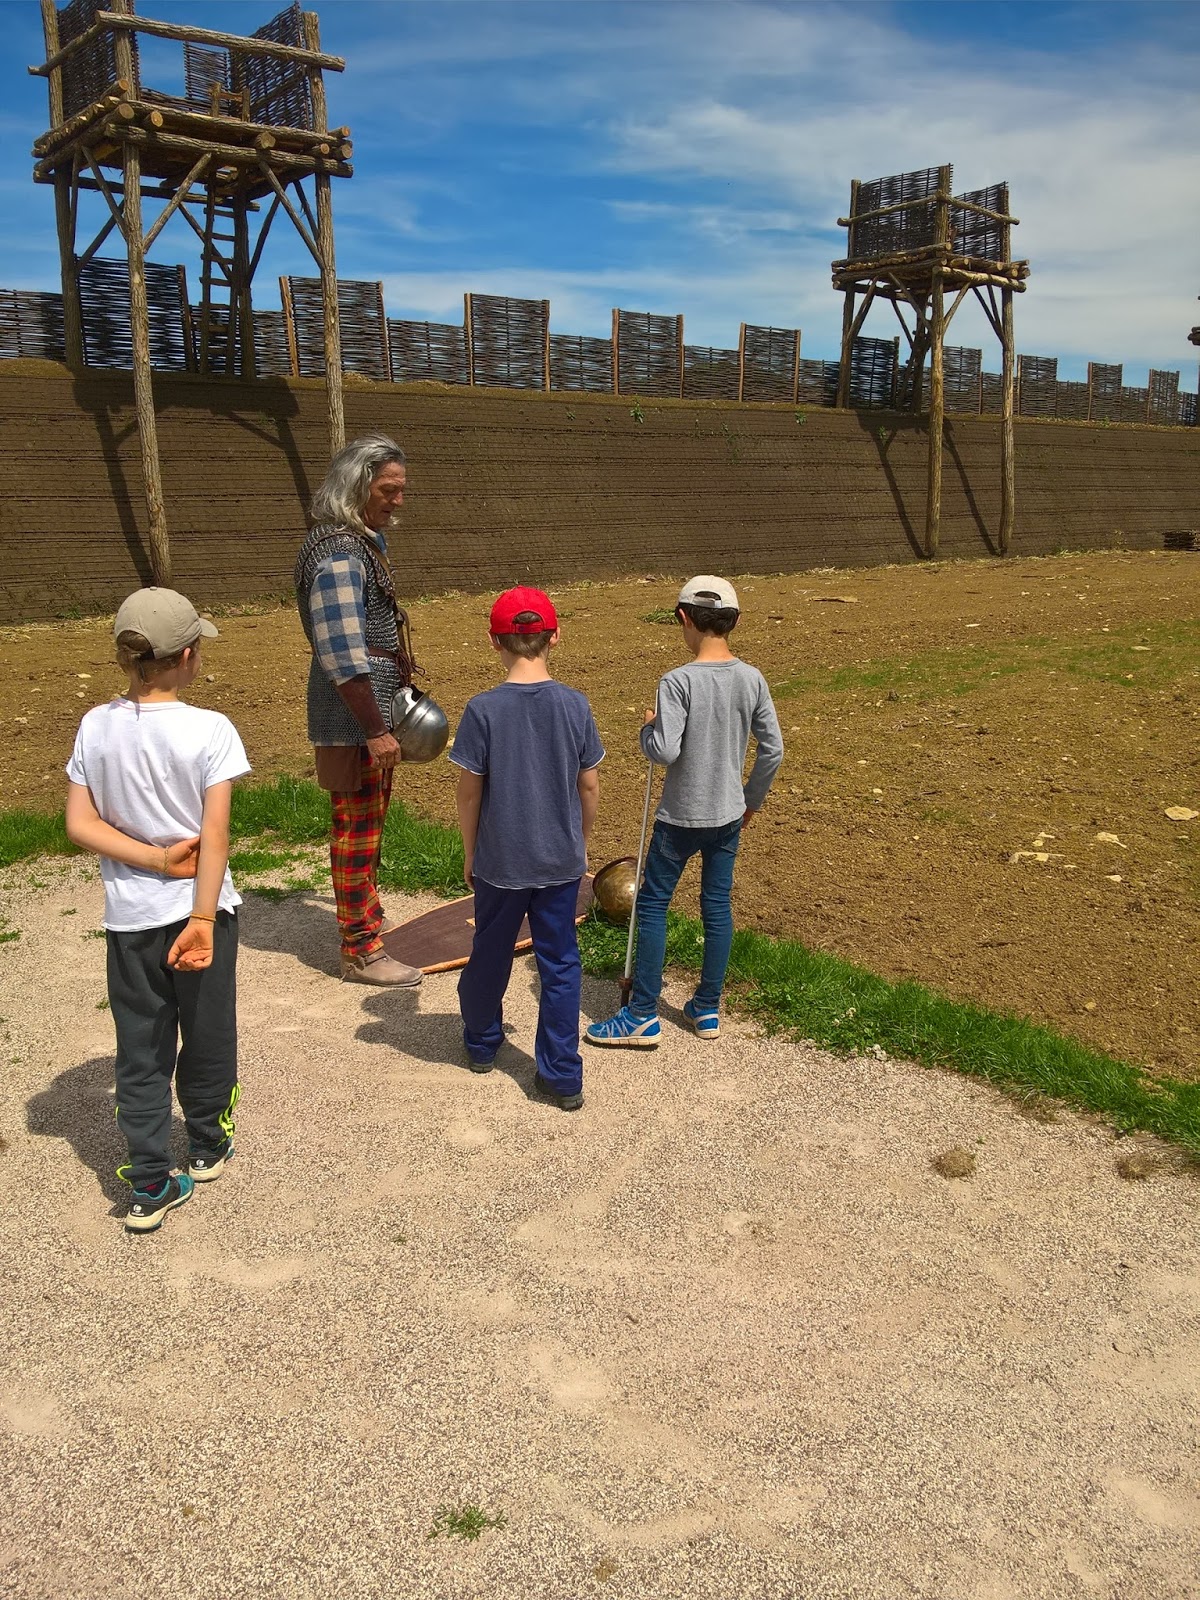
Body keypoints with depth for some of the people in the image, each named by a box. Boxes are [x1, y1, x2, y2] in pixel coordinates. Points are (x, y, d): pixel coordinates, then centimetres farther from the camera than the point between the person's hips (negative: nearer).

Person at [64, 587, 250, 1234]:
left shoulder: (95, 727, -6)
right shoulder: (210, 731, -17)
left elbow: (79, 825, -8)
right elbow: (214, 837, -19)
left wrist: (155, 860, -10)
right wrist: (202, 918, -17)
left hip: (129, 915, 2)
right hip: (199, 906, -2)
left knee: (141, 1047, 12)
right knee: (207, 1033, 18)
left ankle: (150, 1188, 16)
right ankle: (208, 1147, 37)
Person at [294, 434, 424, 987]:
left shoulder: (365, 540, 10)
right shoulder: (338, 556, -22)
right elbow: (342, 655, -27)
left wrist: (398, 692, 22)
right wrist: (375, 730, -26)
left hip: (372, 702, 10)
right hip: (353, 714, -10)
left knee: (370, 817, 23)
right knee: (357, 825, 0)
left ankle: (366, 912, 41)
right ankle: (360, 952, 11)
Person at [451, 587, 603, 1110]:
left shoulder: (483, 709, -14)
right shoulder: (575, 705, -8)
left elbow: (470, 791, -8)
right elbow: (589, 785, 0)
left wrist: (470, 852, 6)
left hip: (499, 861, -1)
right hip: (561, 861, 1)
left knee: (490, 953, 19)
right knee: (560, 963, 10)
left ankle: (482, 1042, 41)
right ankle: (562, 1076, 14)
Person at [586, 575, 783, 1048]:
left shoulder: (678, 681, -19)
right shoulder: (753, 679, -2)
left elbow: (664, 751, -24)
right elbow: (773, 749, 2)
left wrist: (648, 726, -2)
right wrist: (751, 799, 16)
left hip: (681, 817, -5)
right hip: (729, 815, 5)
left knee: (652, 905, 6)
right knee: (717, 906, 14)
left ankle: (643, 1016, 10)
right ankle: (707, 1009, 24)